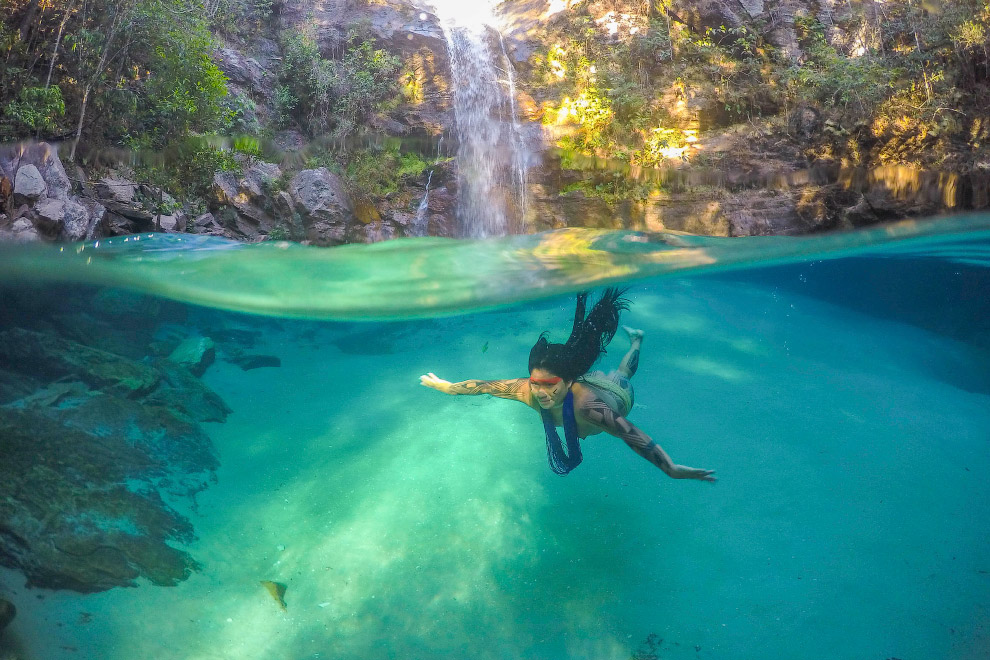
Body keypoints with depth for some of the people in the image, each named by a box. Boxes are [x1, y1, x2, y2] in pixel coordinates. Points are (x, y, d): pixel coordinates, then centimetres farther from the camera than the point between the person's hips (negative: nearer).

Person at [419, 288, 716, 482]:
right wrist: (446, 387, -17)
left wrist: (672, 470, -65)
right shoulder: (528, 391, -40)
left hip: (617, 394, -2)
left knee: (622, 376, 37)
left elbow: (632, 436, -60)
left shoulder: (586, 406, -55)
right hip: (588, 378, 2)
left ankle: (636, 339, 66)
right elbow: (484, 385, -28)